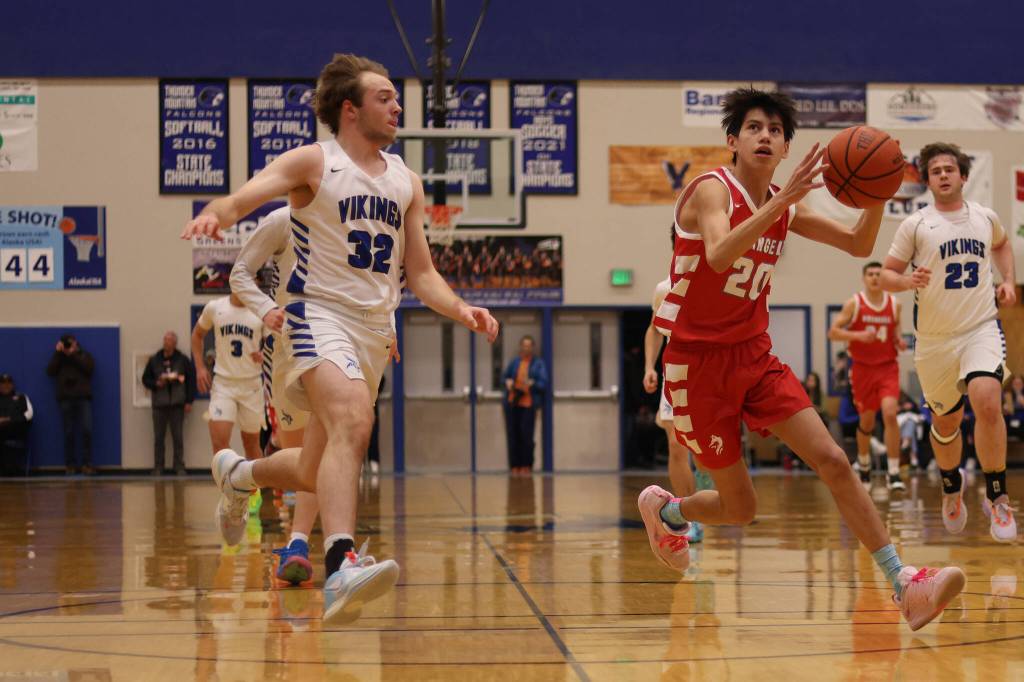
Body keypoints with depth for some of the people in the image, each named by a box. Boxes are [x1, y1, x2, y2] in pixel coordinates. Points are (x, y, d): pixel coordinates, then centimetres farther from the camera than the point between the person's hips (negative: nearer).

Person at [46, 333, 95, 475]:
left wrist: (74, 355, -8)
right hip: (65, 399, 1)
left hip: (83, 398, -1)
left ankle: (87, 463, -7)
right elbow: (50, 371, -1)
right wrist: (58, 353, -4)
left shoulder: (84, 355, 11)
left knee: (87, 431, -11)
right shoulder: (59, 358, 14)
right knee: (68, 433, 1)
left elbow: (89, 368, -8)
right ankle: (70, 464, 7)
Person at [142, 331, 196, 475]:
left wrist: (189, 401, -1)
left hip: (177, 404, -1)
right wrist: (156, 384, -8)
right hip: (159, 405, 1)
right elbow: (145, 379, 12)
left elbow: (191, 380, 3)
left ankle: (179, 467, 5)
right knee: (158, 438, 3)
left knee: (178, 437, 0)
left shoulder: (182, 360, 3)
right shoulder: (154, 360, 7)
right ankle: (158, 467, 8)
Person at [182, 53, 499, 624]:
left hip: (376, 330, 7)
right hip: (321, 315, -7)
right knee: (353, 420, -34)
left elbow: (421, 274, 16)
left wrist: (461, 310, -3)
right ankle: (342, 566, -45)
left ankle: (237, 474, 44)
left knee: (316, 473, 13)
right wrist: (215, 213, -41)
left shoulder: (406, 182, 13)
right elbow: (244, 197, -17)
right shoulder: (314, 163, -3)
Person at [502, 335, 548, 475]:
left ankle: (527, 466, 1)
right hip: (512, 403, 3)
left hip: (528, 404, -3)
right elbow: (505, 376, 24)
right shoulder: (514, 362, 12)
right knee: (512, 435, -1)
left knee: (526, 435, -9)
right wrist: (508, 382, 1)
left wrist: (532, 384, -18)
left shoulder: (538, 363, 5)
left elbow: (544, 383, 0)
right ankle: (515, 465, 5)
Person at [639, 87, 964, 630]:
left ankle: (905, 586, -10)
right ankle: (661, 508, 34)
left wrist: (876, 198, -13)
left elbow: (859, 245, 7)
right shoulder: (712, 190, -15)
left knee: (833, 461, -9)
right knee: (740, 508, 2)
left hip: (755, 355, 6)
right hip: (697, 360, -6)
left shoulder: (784, 205, 6)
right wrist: (783, 199, -44)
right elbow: (719, 256, -36)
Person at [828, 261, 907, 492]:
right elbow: (833, 332, -6)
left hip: (888, 367, 0)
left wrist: (900, 342, -4)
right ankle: (863, 464, 38)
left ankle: (894, 473, -17)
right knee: (867, 421, 10)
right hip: (863, 369, 0)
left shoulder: (894, 304, 3)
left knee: (890, 414, -19)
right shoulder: (854, 304, -4)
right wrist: (858, 335, -21)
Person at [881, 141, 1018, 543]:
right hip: (935, 339, 0)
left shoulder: (986, 218, 7)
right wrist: (907, 281, -21)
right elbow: (886, 276, 0)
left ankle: (997, 498, -12)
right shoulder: (915, 225, -2)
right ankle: (952, 487, 42)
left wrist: (1008, 280, 13)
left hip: (982, 329, 0)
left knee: (988, 403, -25)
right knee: (946, 422, 12)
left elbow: (1002, 244, 30)